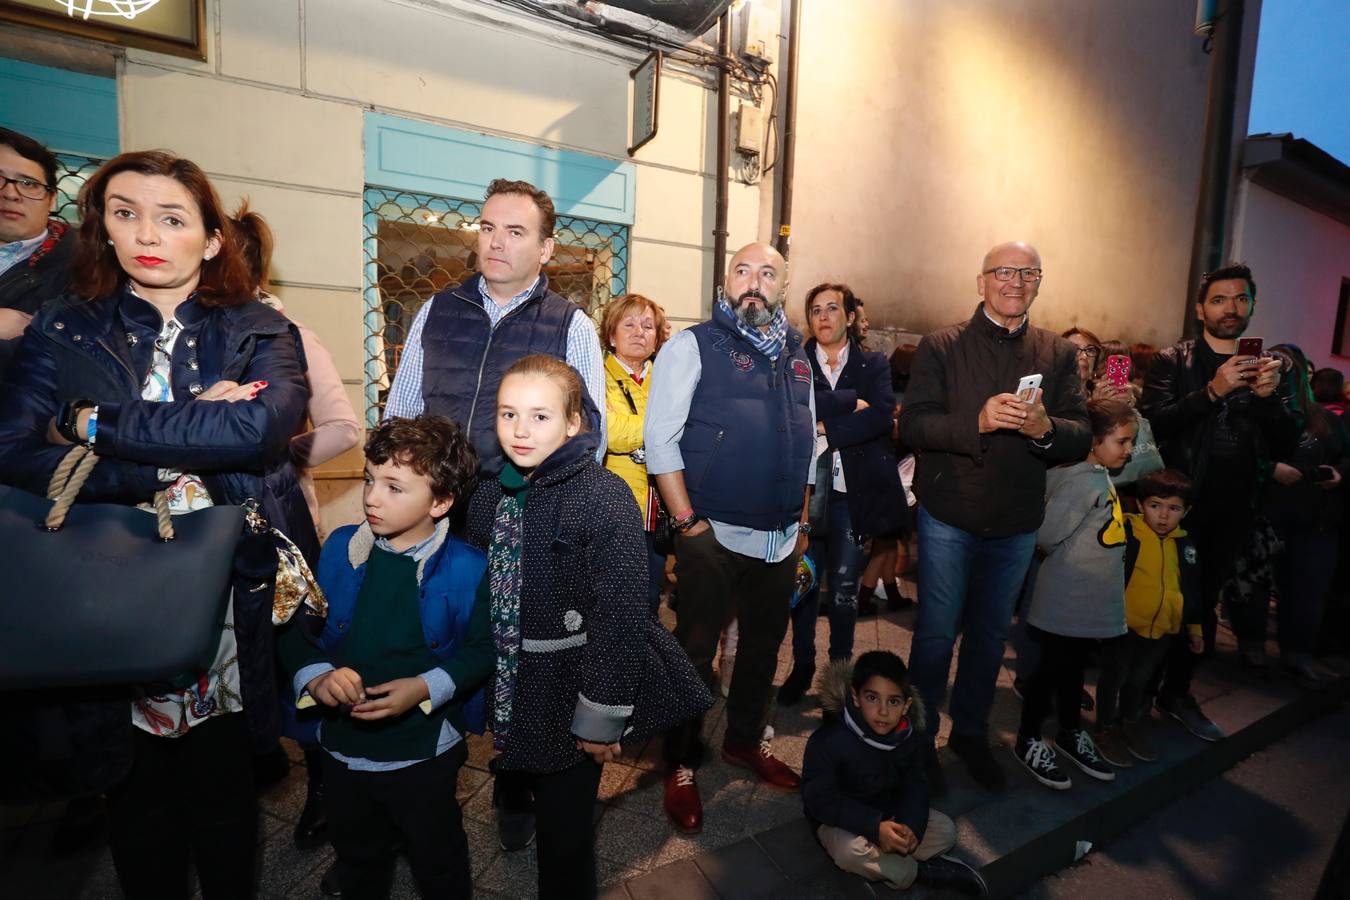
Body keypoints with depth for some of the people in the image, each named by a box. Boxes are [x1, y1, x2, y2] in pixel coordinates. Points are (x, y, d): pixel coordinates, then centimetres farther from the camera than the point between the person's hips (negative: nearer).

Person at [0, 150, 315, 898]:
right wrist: (185, 454, -17)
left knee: (225, 803, 17)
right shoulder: (62, 332, 4)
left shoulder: (259, 334, 0)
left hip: (233, 613, -1)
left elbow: (263, 426, -20)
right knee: (138, 809, 19)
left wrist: (94, 424, -13)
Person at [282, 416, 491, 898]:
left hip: (424, 751, -4)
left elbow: (482, 649, -12)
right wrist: (315, 677, -18)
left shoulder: (465, 568, -18)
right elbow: (297, 627, -1)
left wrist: (426, 688, -23)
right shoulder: (340, 548, -7)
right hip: (342, 746, 4)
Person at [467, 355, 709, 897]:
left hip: (568, 695, -5)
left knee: (564, 839, 11)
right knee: (513, 779, 29)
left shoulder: (605, 498, -22)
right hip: (505, 692, 6)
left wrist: (602, 716, -17)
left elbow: (620, 615, -22)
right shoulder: (489, 497, -1)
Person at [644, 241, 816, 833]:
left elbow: (807, 447, 17)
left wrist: (802, 523, 14)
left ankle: (747, 740, 41)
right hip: (713, 536, -6)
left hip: (782, 540, 6)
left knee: (764, 645, 18)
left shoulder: (796, 357, 13)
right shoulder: (693, 346, -4)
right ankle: (682, 766, 25)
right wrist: (687, 522, -15)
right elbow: (660, 438, -11)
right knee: (696, 651, 5)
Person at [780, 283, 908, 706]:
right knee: (804, 583, 9)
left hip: (854, 493, 0)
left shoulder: (874, 365, 6)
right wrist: (851, 401, -14)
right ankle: (802, 667, 27)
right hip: (804, 491, 0)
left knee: (844, 590, 8)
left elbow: (881, 416, -11)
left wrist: (825, 432, -16)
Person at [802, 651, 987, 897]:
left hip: (888, 811, 5)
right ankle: (925, 871, -11)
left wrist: (911, 824, -25)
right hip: (839, 819, -5)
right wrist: (874, 827, -34)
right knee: (852, 851, -34)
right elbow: (819, 798, -27)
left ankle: (882, 862, -10)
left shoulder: (910, 736, -12)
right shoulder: (829, 740, -32)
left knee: (946, 831, -5)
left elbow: (914, 786, -4)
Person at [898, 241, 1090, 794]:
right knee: (936, 634, 6)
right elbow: (912, 426, -13)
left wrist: (1045, 428, -23)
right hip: (949, 515, -3)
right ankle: (919, 738, 26)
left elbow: (1082, 439, -1)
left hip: (1017, 522, 4)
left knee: (991, 634, 17)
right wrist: (978, 421, -28)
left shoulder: (1058, 354, 5)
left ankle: (971, 733, 37)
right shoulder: (941, 347, -4)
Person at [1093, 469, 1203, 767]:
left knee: (1141, 680, 23)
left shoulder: (1184, 544, 2)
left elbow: (1192, 588, 12)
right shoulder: (1125, 532, -18)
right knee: (1114, 678, 11)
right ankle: (1105, 729, 28)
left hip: (1163, 629, 5)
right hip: (1123, 625, -5)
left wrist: (1194, 626, 16)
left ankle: (1132, 725, 43)